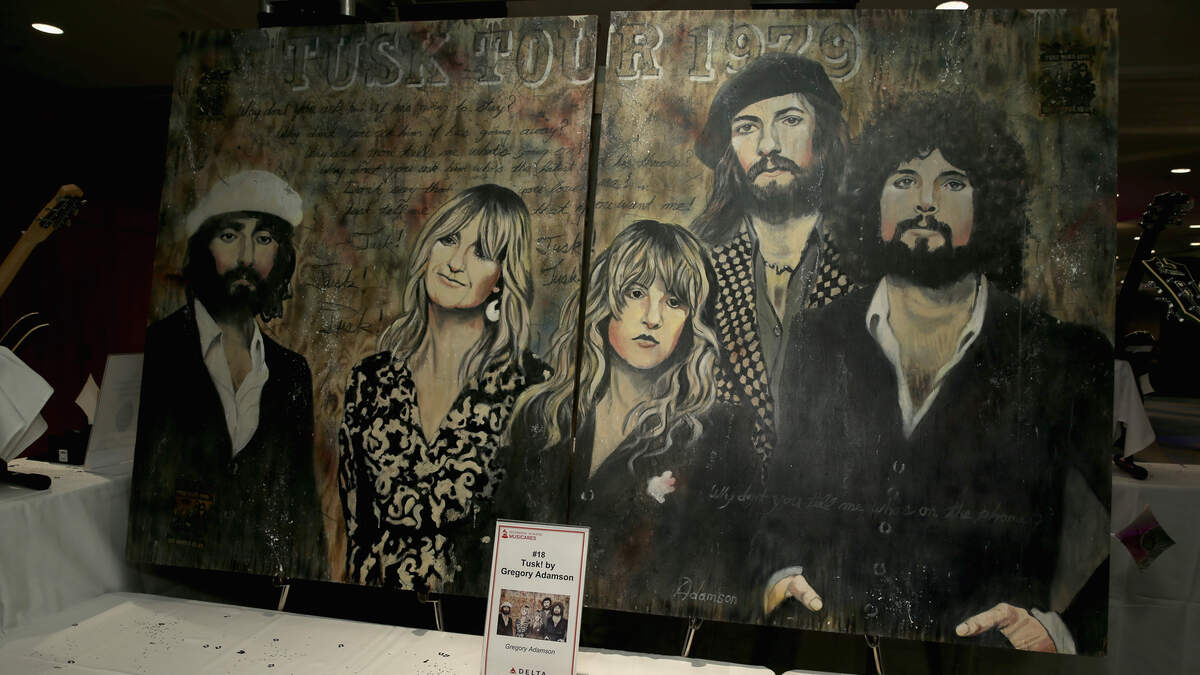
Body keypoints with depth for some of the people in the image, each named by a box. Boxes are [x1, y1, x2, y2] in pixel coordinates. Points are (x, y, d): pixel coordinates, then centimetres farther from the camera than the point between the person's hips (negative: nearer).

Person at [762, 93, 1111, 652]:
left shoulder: (1065, 358, -1)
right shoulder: (820, 343, 6)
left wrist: (1057, 625, -15)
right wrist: (784, 575, -4)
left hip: (990, 665, 1)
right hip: (830, 644, 0)